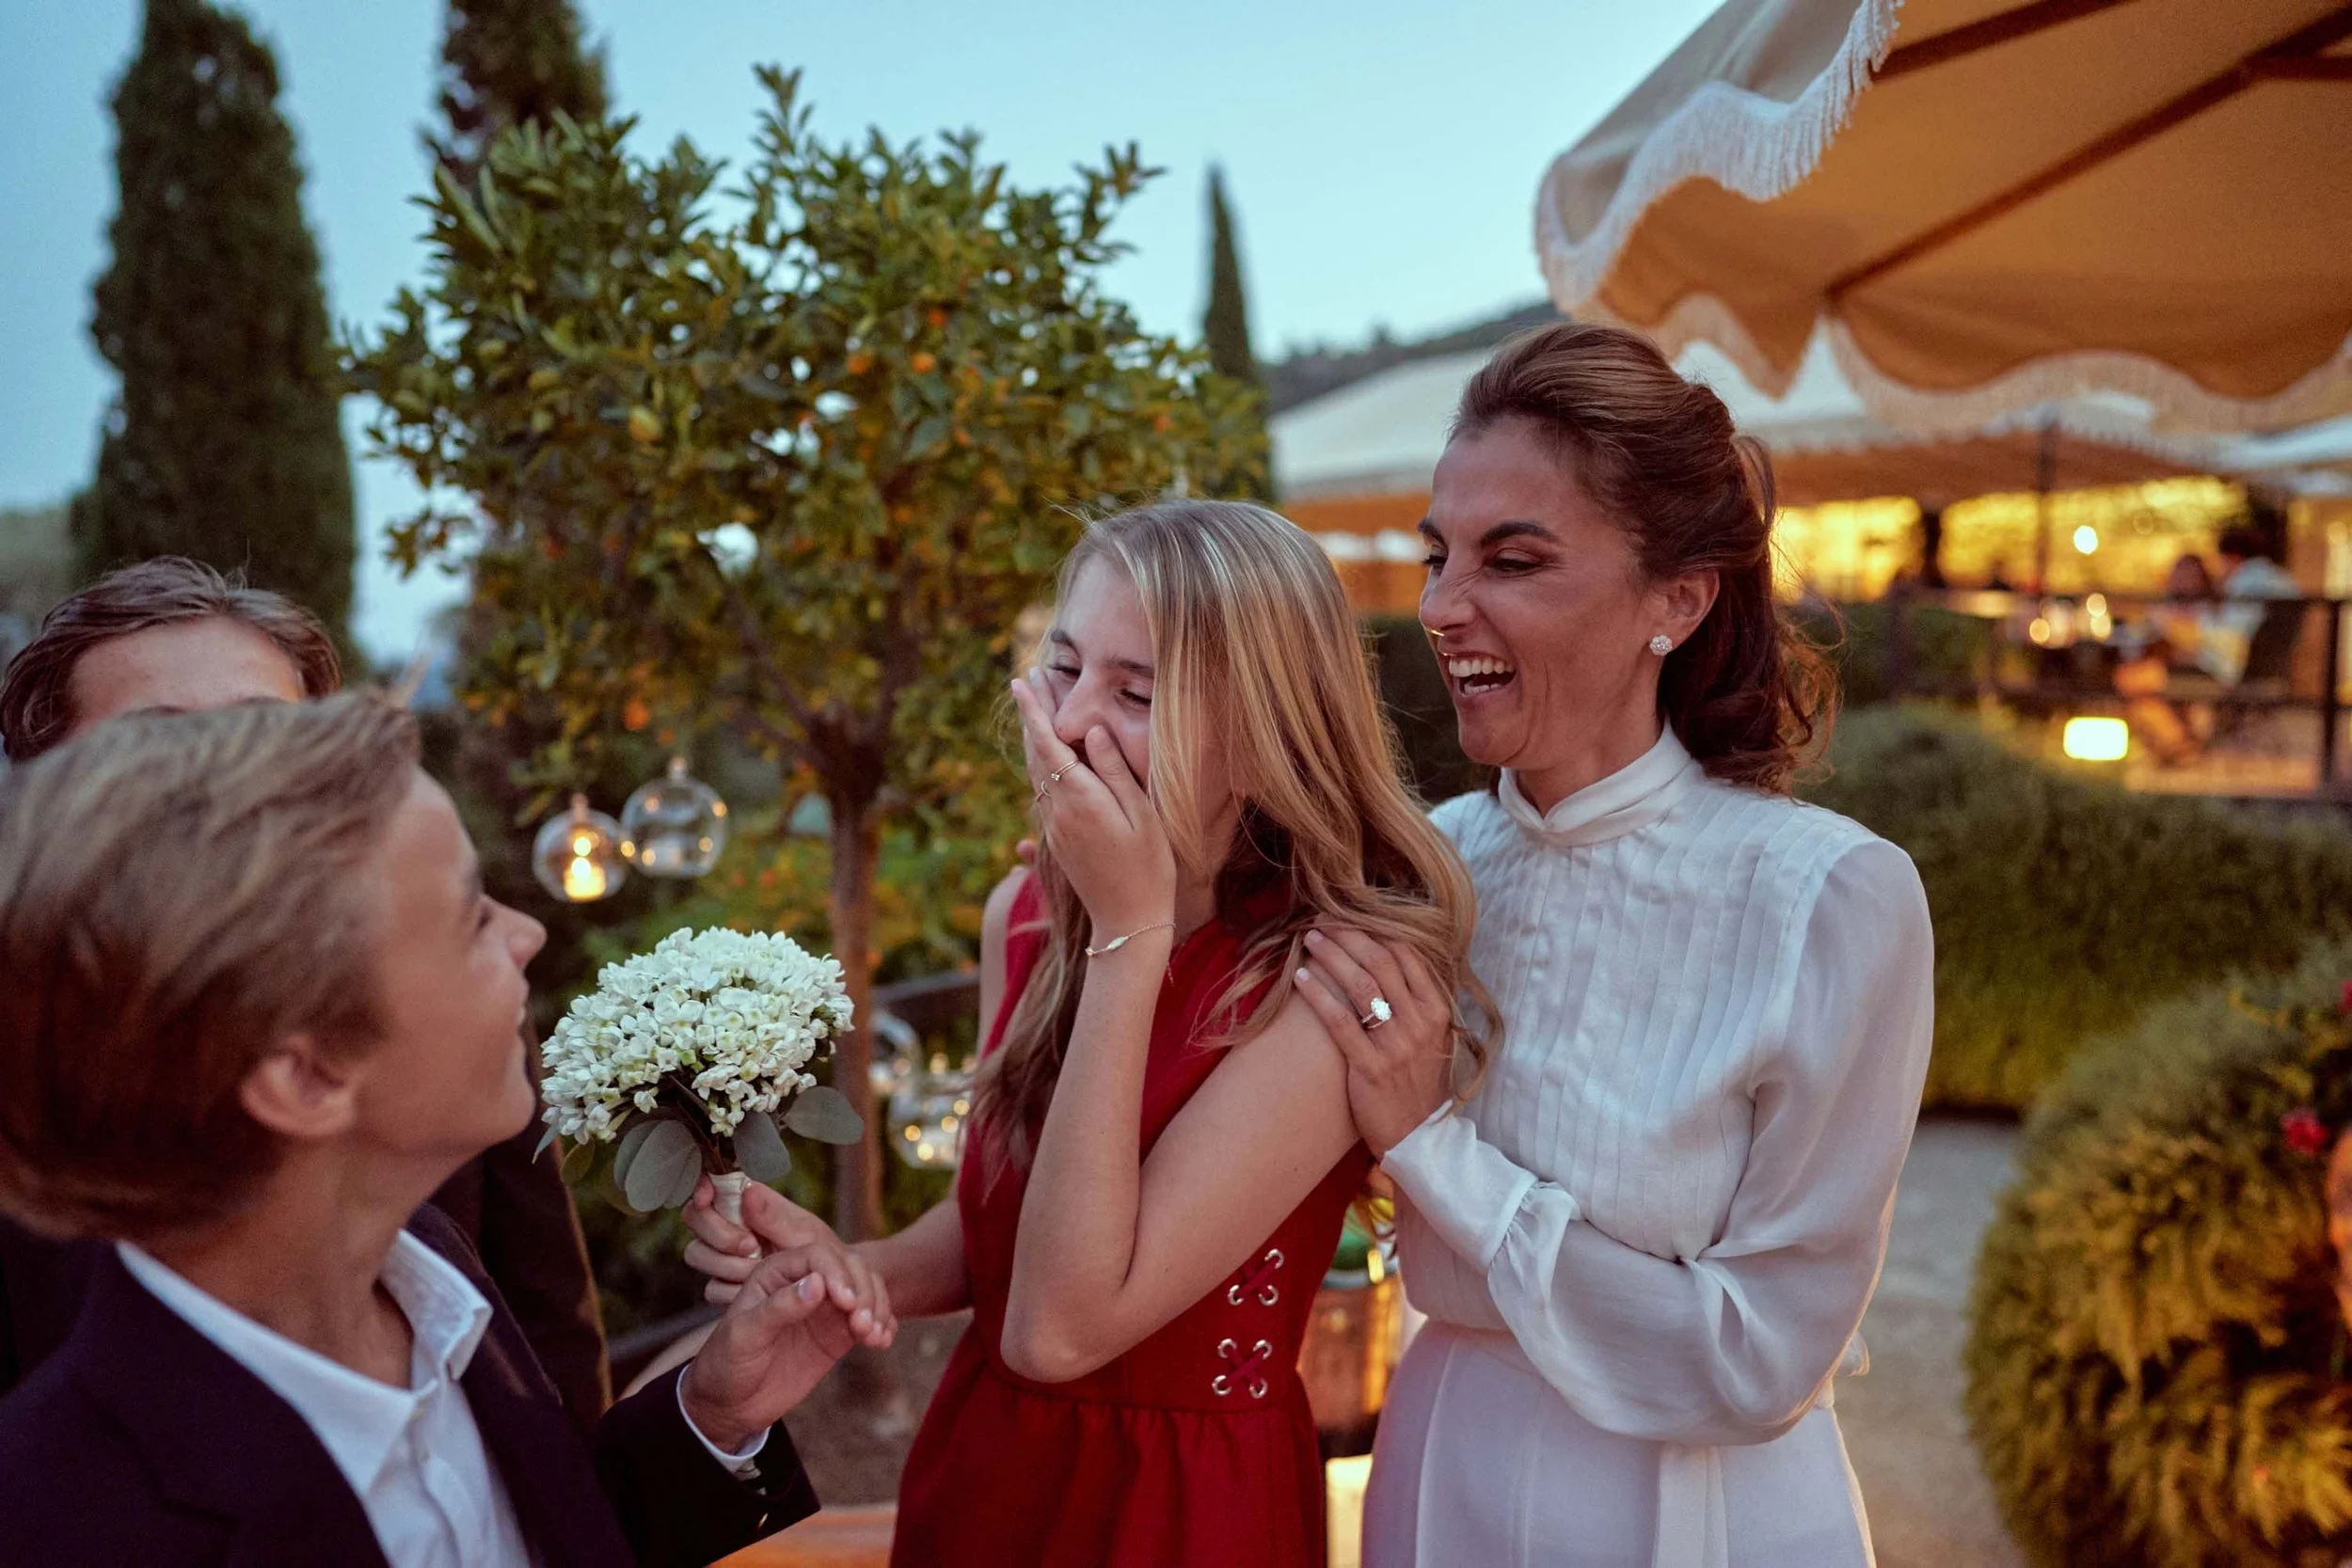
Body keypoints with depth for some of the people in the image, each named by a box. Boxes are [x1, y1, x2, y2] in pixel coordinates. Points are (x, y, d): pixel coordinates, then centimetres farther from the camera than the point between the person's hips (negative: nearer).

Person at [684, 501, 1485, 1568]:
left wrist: (1131, 932, -30)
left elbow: (1062, 1326, -28)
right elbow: (994, 1217, 6)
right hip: (976, 1469, 6)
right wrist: (850, 1271, -14)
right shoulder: (1024, 914, -8)